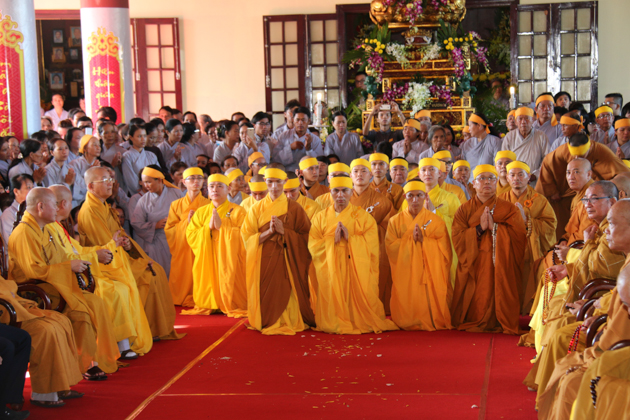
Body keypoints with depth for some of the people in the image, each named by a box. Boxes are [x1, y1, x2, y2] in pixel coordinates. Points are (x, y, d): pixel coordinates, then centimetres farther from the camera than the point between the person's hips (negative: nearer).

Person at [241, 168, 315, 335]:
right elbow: (247, 237, 1)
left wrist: (284, 231, -14)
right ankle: (265, 322, 14)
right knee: (266, 294, -1)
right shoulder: (257, 208, 7)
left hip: (286, 262, -2)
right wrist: (269, 232, -13)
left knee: (285, 294, -7)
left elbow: (305, 237, -1)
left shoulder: (294, 208, 2)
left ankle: (287, 322, 6)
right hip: (263, 262, 2)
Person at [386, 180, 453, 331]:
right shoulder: (395, 221, 7)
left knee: (430, 307, -6)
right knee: (408, 306, -6)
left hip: (430, 275, 0)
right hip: (405, 276, 0)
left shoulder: (436, 221, 6)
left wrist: (423, 239, -13)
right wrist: (410, 239, -14)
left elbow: (444, 248, -2)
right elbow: (391, 247, -3)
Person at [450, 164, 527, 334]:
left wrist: (495, 227, -14)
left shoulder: (509, 209, 8)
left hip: (500, 268, -1)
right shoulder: (464, 210, 10)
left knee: (496, 296, -10)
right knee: (476, 300, -6)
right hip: (473, 268, 1)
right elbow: (457, 239, -3)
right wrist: (480, 228, -14)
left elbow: (519, 236, -6)